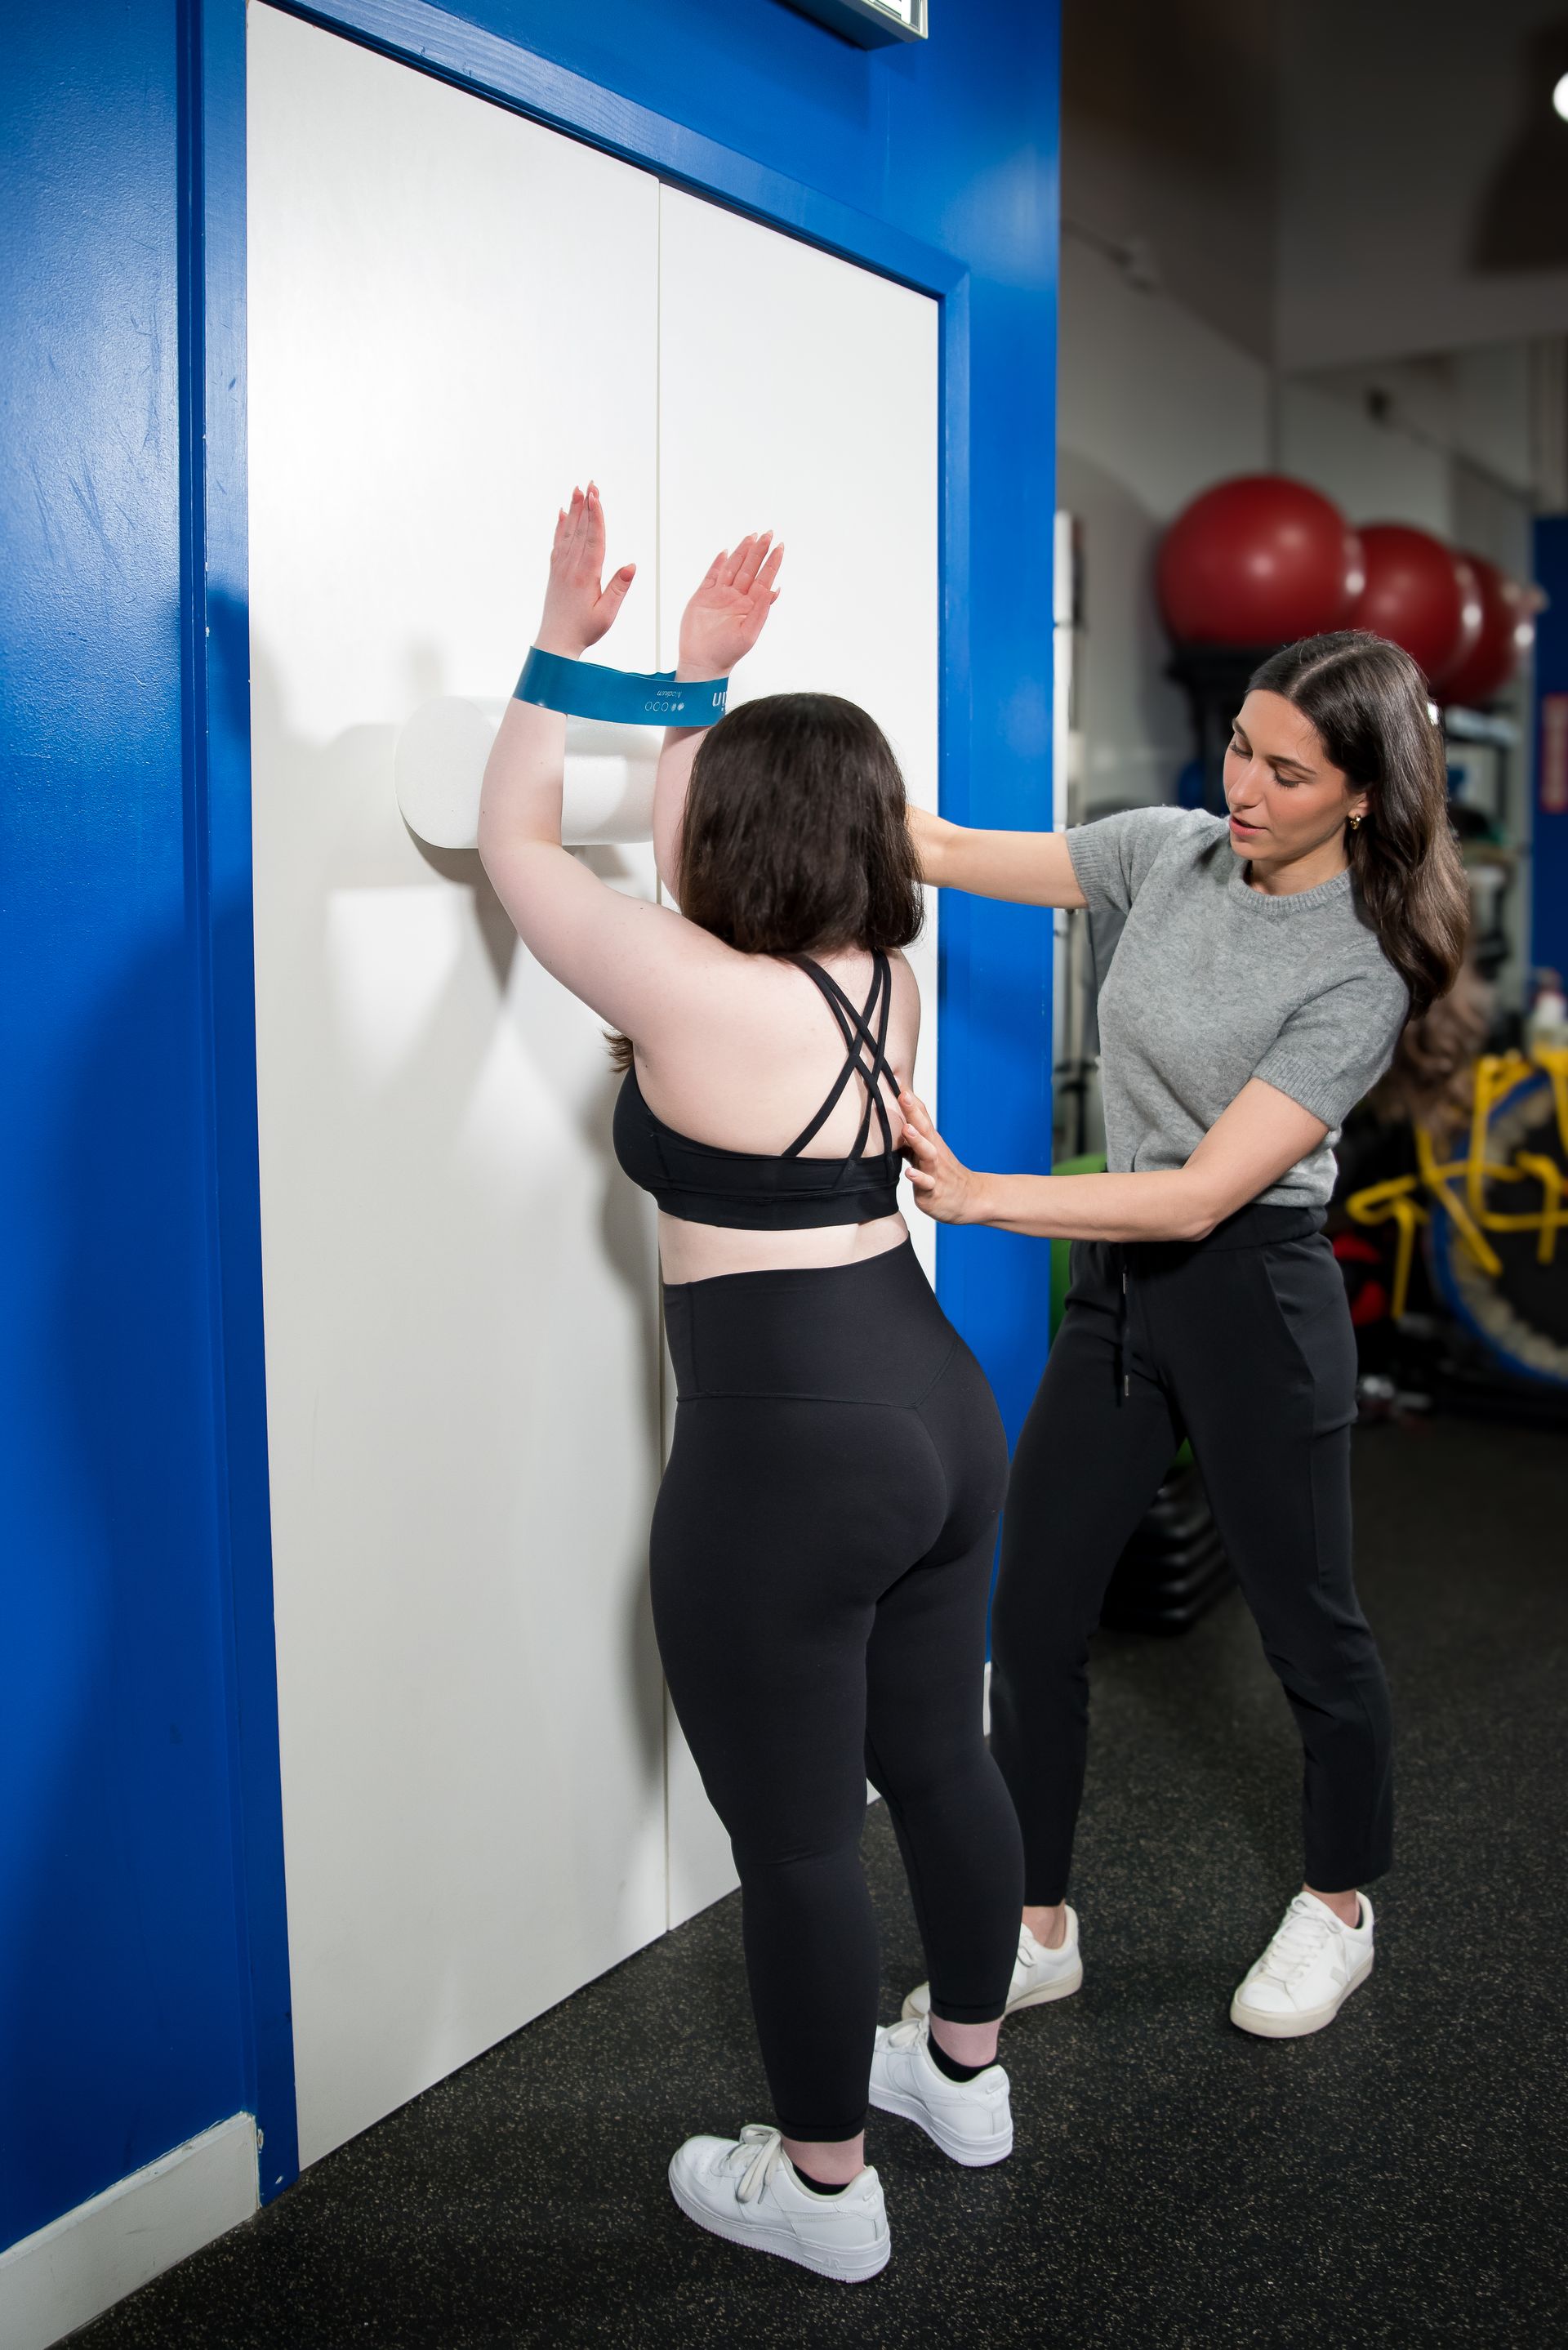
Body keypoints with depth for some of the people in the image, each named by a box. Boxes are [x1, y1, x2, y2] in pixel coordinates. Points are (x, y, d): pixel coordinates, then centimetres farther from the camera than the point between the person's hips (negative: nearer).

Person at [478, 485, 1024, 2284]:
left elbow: (515, 842, -3)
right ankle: (965, 2074, 43)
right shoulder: (883, 977, 4)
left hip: (787, 1462, -8)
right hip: (939, 1410, 9)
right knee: (939, 1761, 23)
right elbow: (731, 833, 22)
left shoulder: (692, 989, -17)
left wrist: (569, 649, 4)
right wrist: (701, 682, 22)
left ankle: (822, 2188, 25)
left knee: (794, 1839, 7)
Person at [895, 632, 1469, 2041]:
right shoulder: (1175, 850, 1)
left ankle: (1341, 1911, 38)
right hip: (1118, 1286, 6)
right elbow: (949, 853, 4)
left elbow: (1205, 1192, -24)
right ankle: (1038, 1933, 25)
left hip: (1253, 1300, -6)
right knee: (1033, 1619, 7)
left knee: (1307, 1622, 12)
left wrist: (977, 1197, -31)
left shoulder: (1360, 973, -17)